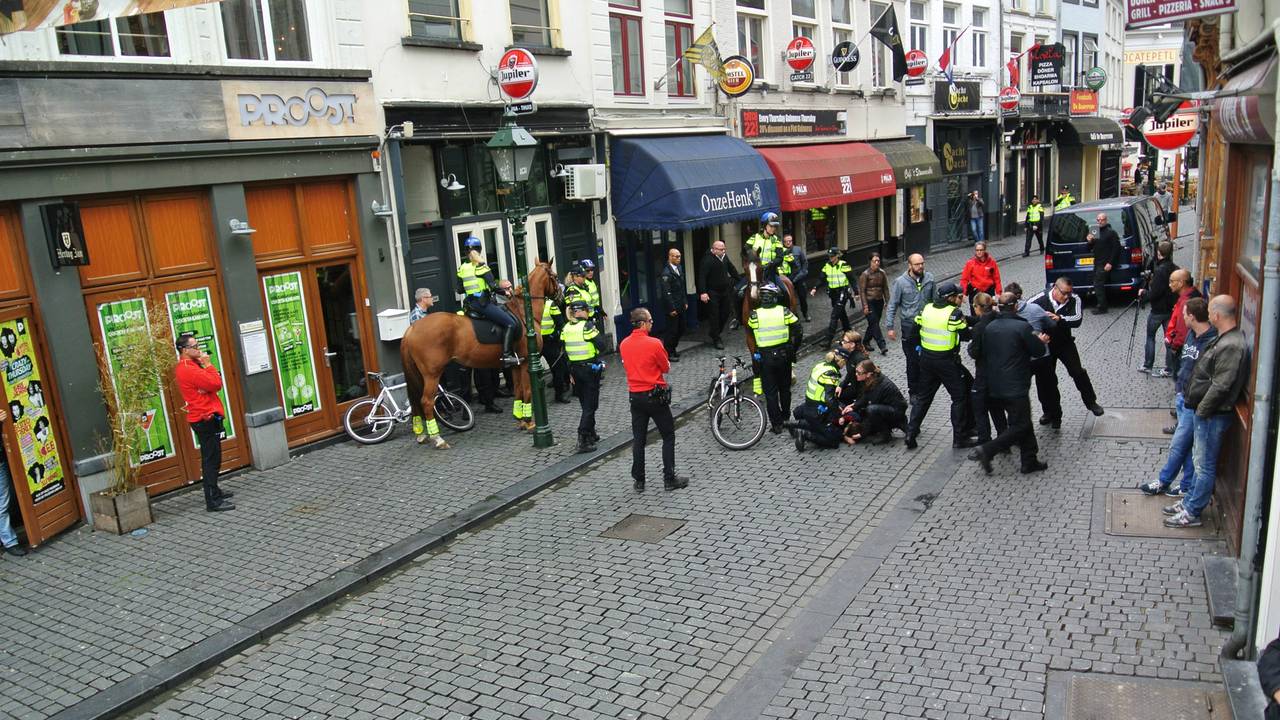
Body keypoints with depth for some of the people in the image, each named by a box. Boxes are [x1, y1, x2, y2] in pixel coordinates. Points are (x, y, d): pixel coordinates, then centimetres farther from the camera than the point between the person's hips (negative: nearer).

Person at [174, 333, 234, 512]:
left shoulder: (187, 367, 14)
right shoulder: (189, 369, -19)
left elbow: (211, 383, 8)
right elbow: (216, 384, -24)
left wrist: (204, 365, -10)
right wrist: (207, 364, -12)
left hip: (203, 418, 11)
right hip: (206, 418, -11)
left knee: (211, 458, 20)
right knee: (211, 460, -9)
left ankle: (214, 492, 32)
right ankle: (212, 501, -8)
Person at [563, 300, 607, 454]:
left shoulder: (565, 328, 2)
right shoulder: (587, 326, -16)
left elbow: (565, 352, 6)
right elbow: (603, 346, -18)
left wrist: (571, 372, 12)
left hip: (574, 369, 6)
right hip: (590, 369, -6)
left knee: (585, 404, 20)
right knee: (590, 405, 0)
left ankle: (591, 435, 31)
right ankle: (582, 441, -8)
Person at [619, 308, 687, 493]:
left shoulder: (623, 345, 0)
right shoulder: (654, 344, -17)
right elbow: (666, 368, -4)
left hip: (635, 397, 5)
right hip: (655, 396, -5)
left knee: (638, 439, 12)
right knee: (668, 437, 8)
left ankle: (639, 481, 16)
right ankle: (669, 479, 9)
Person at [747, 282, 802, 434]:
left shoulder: (754, 315, -11)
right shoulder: (785, 312, -9)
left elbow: (750, 336, 1)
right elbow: (798, 333, -6)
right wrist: (793, 350, 8)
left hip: (764, 357, -2)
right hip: (784, 355, 2)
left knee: (770, 392, 7)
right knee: (785, 388, 20)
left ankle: (776, 424, 8)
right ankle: (785, 418, 34)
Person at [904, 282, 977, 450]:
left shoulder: (926, 309, 1)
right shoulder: (954, 313, -16)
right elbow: (966, 335, -9)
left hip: (926, 358, 6)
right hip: (947, 361, -6)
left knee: (923, 396, 16)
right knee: (960, 397, 8)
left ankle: (911, 434, 13)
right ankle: (960, 437, 11)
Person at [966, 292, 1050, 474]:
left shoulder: (988, 327, 2)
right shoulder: (1023, 327, -14)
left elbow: (974, 352, 7)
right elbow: (1037, 350, -4)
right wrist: (1041, 341, 17)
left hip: (995, 387, 7)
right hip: (1016, 387, -7)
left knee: (1023, 422, 17)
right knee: (1020, 426, 2)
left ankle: (1029, 461, 20)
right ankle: (986, 450, -10)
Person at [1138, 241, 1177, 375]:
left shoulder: (1160, 270, -19)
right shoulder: (1175, 269, 1)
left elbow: (1153, 294, -20)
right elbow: (1175, 290, 10)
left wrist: (1143, 293, -2)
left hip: (1158, 310, -6)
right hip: (1171, 309, 6)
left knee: (1149, 336, 9)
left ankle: (1147, 365, 14)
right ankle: (1169, 369, 13)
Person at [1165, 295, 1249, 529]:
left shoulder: (1232, 346, -25)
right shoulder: (1224, 338, 7)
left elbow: (1220, 386, -26)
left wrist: (1202, 409, -17)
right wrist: (1190, 397, 14)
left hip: (1213, 415, -10)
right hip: (1206, 412, 10)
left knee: (1204, 465, 1)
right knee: (1200, 461, 20)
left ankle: (1192, 513, 9)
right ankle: (1190, 502, 32)